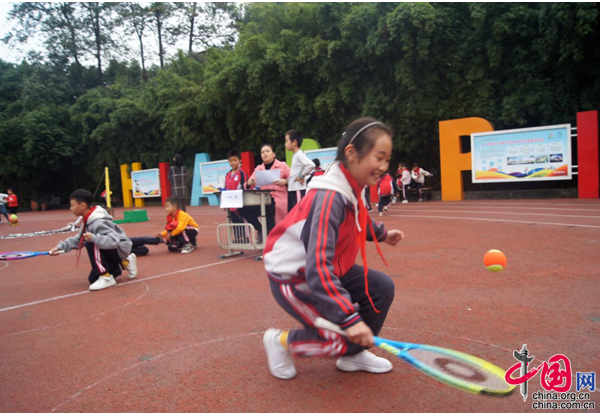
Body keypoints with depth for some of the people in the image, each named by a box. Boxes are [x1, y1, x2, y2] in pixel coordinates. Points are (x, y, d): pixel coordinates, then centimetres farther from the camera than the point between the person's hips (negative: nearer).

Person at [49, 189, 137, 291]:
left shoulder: (98, 223, -29)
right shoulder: (87, 221, 1)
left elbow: (113, 240, -39)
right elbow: (79, 240, 11)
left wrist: (94, 238, -50)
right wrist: (60, 246, 1)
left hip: (120, 248, -10)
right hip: (112, 250, 10)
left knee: (91, 244, -32)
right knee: (93, 279, 10)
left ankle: (106, 277, -23)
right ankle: (124, 263, 21)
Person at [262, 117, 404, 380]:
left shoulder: (352, 188, -3)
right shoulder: (329, 199, -32)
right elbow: (317, 269, -37)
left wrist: (382, 234, 35)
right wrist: (349, 319, -39)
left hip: (327, 269, 9)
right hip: (294, 279, -9)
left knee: (382, 289, 3)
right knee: (347, 337, -14)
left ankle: (352, 356, 22)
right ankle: (282, 342, 11)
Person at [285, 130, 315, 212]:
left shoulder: (299, 155, -14)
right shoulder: (296, 155, 14)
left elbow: (311, 165, -30)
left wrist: (301, 176, -19)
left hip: (299, 190, -10)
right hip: (292, 190, 10)